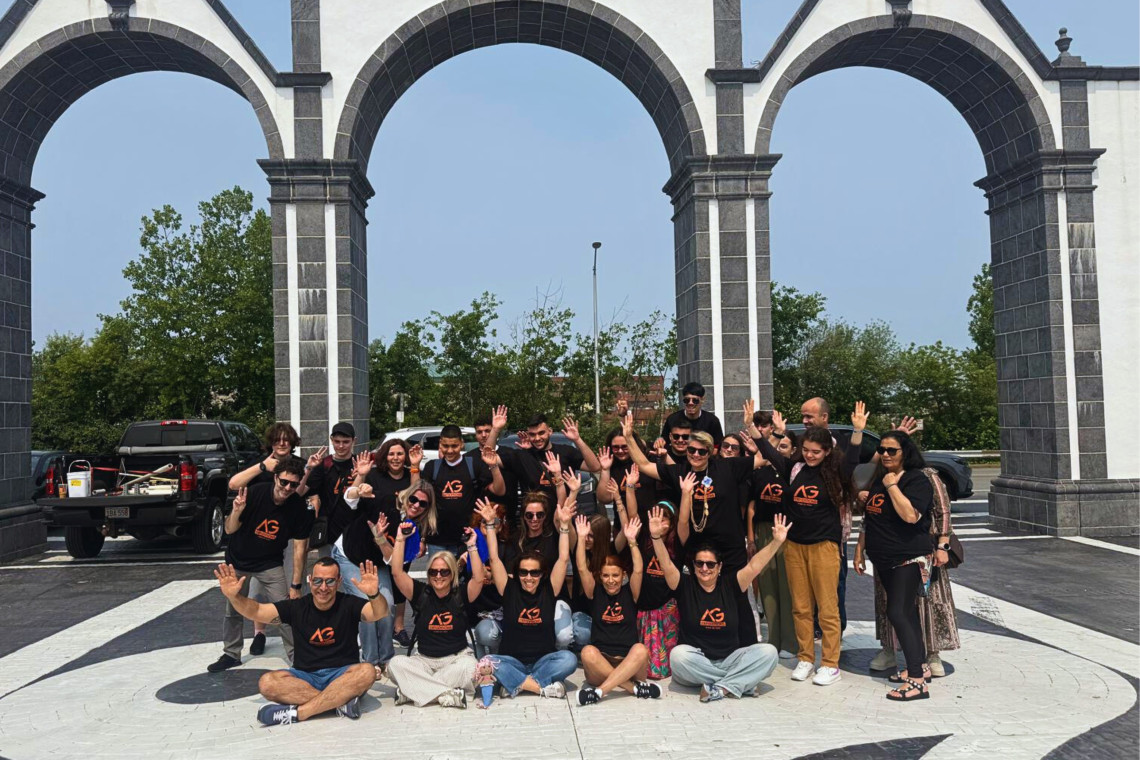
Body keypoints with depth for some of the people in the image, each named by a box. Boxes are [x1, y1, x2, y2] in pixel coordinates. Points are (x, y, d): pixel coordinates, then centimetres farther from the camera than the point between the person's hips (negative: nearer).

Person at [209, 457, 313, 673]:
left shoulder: (299, 508, -21)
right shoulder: (255, 493, -25)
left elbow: (299, 547, -13)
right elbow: (229, 530, -16)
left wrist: (296, 585, -13)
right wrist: (237, 511, -39)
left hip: (270, 564, -1)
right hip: (238, 561, 1)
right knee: (233, 610, 12)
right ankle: (231, 654, 33)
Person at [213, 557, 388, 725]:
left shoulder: (348, 604, -4)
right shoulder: (298, 607, 1)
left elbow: (379, 613, -22)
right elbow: (257, 611, -6)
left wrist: (374, 594, -45)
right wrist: (234, 596, -26)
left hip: (343, 674, -2)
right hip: (306, 676, 2)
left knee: (366, 672, -33)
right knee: (267, 683, -26)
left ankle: (297, 712, -31)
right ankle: (341, 701, -29)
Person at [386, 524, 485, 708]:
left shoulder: (461, 595, 0)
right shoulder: (421, 593, 3)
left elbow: (478, 578, -18)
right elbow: (397, 573, -7)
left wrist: (471, 546, -23)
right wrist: (400, 539, -12)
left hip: (455, 659, -1)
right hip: (424, 660, 1)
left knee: (469, 665, -35)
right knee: (396, 663, -27)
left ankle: (413, 690, -25)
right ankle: (449, 693, -32)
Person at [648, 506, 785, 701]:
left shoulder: (729, 585, 6)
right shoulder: (685, 586, 3)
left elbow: (754, 566, -2)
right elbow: (667, 565, -11)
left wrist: (777, 541, -13)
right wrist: (656, 537, -26)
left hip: (729, 659, 2)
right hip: (695, 664, -2)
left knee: (768, 652, -20)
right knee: (678, 655, -35)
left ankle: (721, 688, -26)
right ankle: (740, 683, -25)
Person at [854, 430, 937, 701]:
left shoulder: (917, 480, -10)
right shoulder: (879, 480, 14)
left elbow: (910, 515, -26)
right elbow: (868, 519, 21)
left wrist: (892, 486, -19)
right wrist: (860, 549, 17)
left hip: (910, 558, -8)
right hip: (884, 560, 8)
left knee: (898, 614, -15)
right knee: (906, 612, 14)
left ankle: (917, 681, -15)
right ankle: (920, 666, 25)